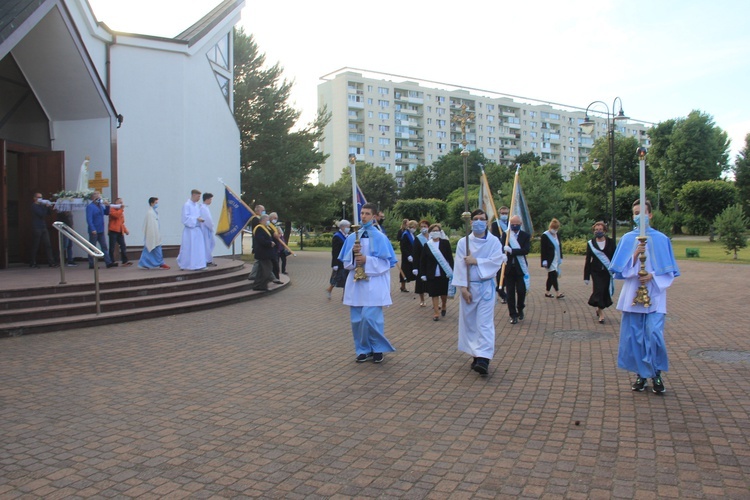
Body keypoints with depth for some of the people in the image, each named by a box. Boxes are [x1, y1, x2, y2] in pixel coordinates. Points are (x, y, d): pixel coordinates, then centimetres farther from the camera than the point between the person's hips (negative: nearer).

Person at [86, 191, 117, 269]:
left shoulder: (100, 206, 11)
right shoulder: (90, 207, -11)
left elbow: (106, 213, 22)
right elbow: (89, 219, -19)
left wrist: (107, 206, 3)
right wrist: (92, 229, -26)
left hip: (101, 231, 8)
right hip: (94, 231, -8)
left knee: (104, 247, 6)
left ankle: (109, 262, 8)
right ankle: (91, 264, 7)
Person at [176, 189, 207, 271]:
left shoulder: (196, 205, 14)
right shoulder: (187, 205, -9)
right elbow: (186, 218, -15)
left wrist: (200, 219, 2)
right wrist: (196, 219, -19)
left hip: (197, 229, 8)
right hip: (189, 230, -8)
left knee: (198, 248, 5)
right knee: (188, 248, -2)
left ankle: (196, 265, 10)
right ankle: (185, 266, 7)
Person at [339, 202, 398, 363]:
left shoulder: (380, 237, -3)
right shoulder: (352, 237, 9)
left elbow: (386, 262, -5)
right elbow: (346, 262, 9)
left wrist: (367, 260, -16)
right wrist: (353, 253, -11)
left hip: (373, 285, -4)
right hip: (356, 284, 4)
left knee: (370, 317, -11)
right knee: (357, 319, 4)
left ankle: (378, 349, 10)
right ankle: (363, 350, 20)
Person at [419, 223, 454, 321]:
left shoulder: (445, 243, -3)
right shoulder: (427, 245, -1)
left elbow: (450, 258, -3)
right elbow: (422, 261, 2)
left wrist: (450, 271, -10)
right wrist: (423, 274, -2)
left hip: (444, 273, 0)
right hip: (432, 274, 0)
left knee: (444, 293, 8)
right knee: (434, 294, 2)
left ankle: (443, 307, 36)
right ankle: (436, 313, 10)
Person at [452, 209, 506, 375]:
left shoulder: (494, 241, -1)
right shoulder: (463, 242, 0)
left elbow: (497, 261, -13)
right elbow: (460, 266, -5)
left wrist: (475, 261, -16)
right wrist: (463, 287, -13)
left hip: (486, 286, -2)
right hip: (468, 286, 2)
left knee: (485, 323, -8)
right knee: (469, 322, 7)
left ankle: (484, 359, -14)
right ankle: (476, 355, 19)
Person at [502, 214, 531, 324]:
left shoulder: (525, 236, 1)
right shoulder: (505, 235, 2)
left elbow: (526, 250, -13)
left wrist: (511, 251, -23)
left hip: (520, 268, 0)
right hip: (508, 268, 1)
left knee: (521, 290, -2)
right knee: (510, 293, 2)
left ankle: (520, 309, 26)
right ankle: (513, 315, 11)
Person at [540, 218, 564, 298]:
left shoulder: (557, 235, 11)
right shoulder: (545, 236, -10)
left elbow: (560, 247, 17)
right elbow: (543, 249, -12)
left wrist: (560, 258, 14)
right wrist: (544, 261, -16)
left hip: (556, 259, 7)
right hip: (550, 260, -7)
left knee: (551, 276, 11)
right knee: (553, 275, -10)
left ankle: (547, 292, 18)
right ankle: (558, 293, -10)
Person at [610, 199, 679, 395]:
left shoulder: (661, 239, 4)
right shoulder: (627, 239, 7)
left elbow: (669, 271, 5)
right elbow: (620, 269, 3)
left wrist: (653, 276, -13)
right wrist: (634, 255, -13)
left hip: (654, 295, -1)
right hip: (632, 295, 2)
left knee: (654, 334, -10)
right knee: (633, 336, 2)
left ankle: (656, 375, 10)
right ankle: (641, 374, 18)